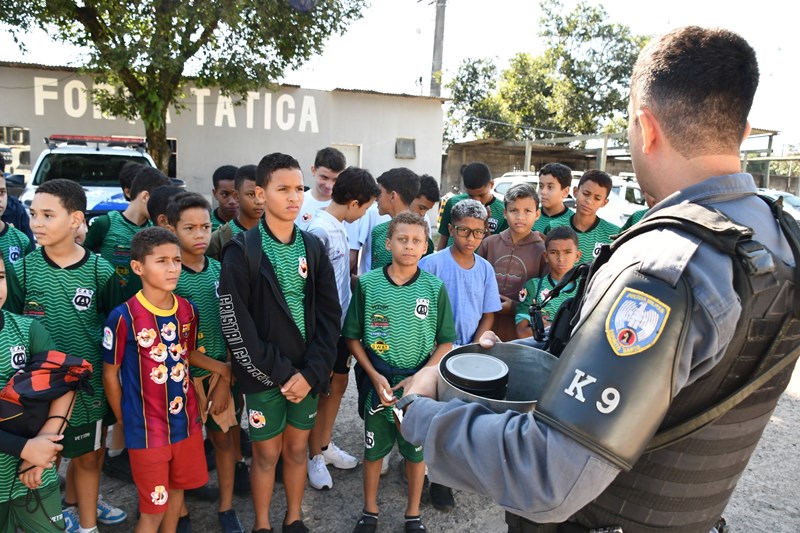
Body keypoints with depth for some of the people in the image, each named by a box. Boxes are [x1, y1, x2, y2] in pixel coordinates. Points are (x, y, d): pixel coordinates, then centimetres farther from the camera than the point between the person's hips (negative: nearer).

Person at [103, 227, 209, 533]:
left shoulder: (189, 310, -3)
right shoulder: (123, 317, -18)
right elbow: (110, 375, -7)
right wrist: (124, 422, 0)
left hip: (187, 421, 5)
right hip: (146, 429, -5)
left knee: (178, 489, 22)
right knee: (153, 508, 8)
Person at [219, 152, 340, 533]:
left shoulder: (313, 248, 2)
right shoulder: (242, 252, -11)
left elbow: (329, 315, -1)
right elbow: (235, 326, -14)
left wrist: (311, 372, -10)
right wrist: (279, 373, -14)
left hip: (306, 372, 4)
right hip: (264, 375, -3)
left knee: (298, 448, 17)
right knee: (266, 453, 11)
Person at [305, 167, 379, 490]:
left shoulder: (339, 227, 4)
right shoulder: (319, 231, -22)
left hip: (340, 321, 8)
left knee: (338, 383, 19)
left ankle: (326, 445, 37)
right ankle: (315, 456, 26)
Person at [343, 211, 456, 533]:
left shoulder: (435, 288, -7)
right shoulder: (367, 284, -8)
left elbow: (446, 341, -1)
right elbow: (352, 337, -1)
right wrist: (375, 376, -10)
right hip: (377, 382, 0)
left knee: (416, 451, 15)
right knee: (374, 449, 15)